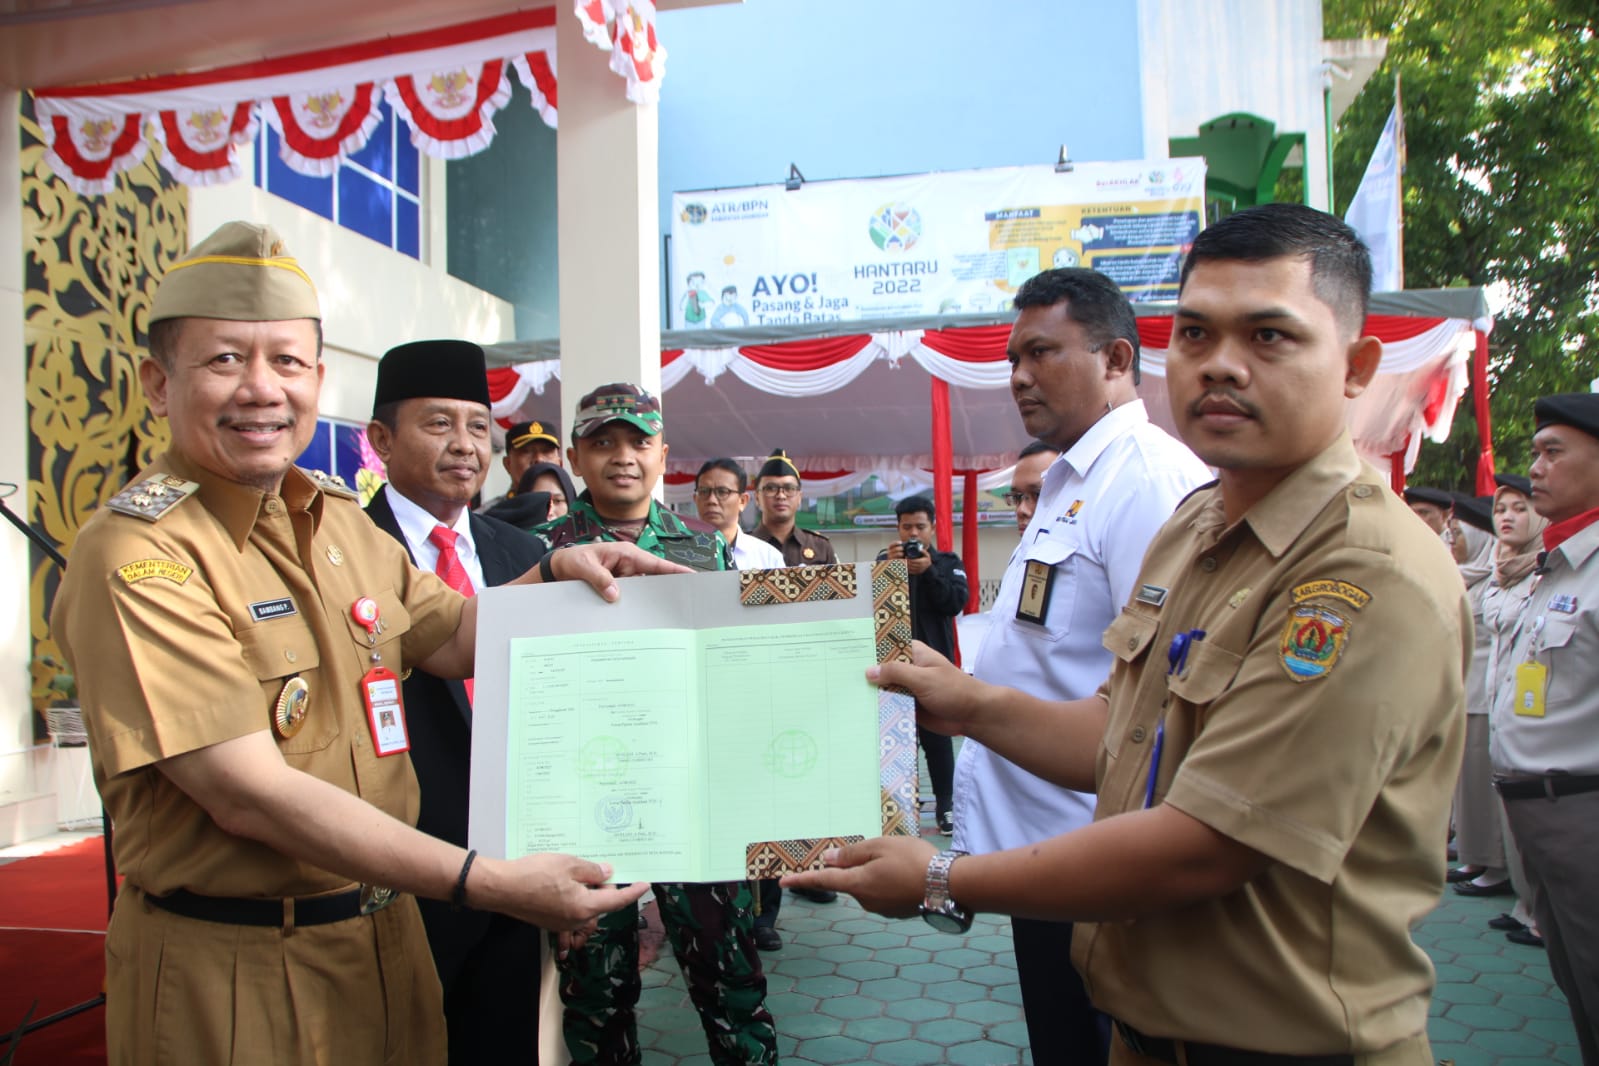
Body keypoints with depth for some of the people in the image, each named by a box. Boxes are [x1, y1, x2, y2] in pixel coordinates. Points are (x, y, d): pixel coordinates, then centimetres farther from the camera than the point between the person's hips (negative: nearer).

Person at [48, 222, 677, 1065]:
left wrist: (555, 573, -4)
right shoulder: (136, 554, -19)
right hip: (230, 973, -7)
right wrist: (487, 883, -27)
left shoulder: (338, 519, 5)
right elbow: (249, 795, -25)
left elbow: (451, 639, 16)